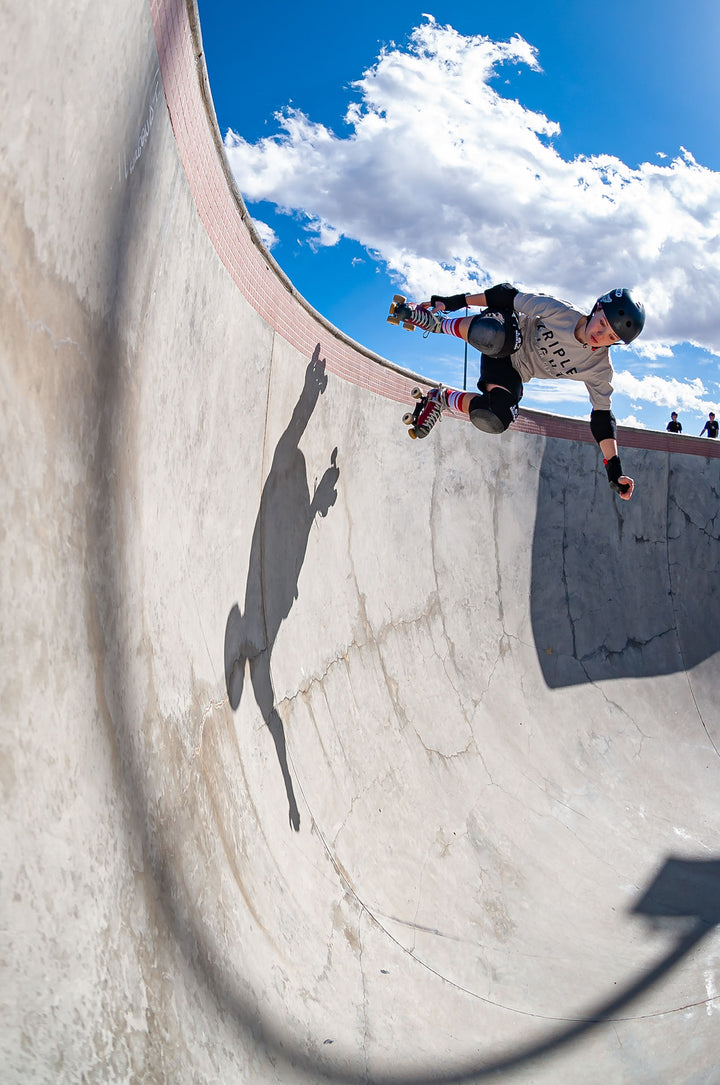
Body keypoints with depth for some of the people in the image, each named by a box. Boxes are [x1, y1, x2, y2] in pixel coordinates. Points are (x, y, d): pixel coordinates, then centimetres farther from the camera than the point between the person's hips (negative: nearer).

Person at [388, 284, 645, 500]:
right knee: (489, 334, -42)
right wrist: (456, 301, -13)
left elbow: (602, 416, -9)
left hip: (516, 372, 3)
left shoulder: (599, 369, -17)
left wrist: (614, 468, -17)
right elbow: (508, 296, -14)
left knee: (495, 419, -30)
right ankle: (434, 322, -11)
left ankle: (442, 399, 0)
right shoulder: (558, 311, -24)